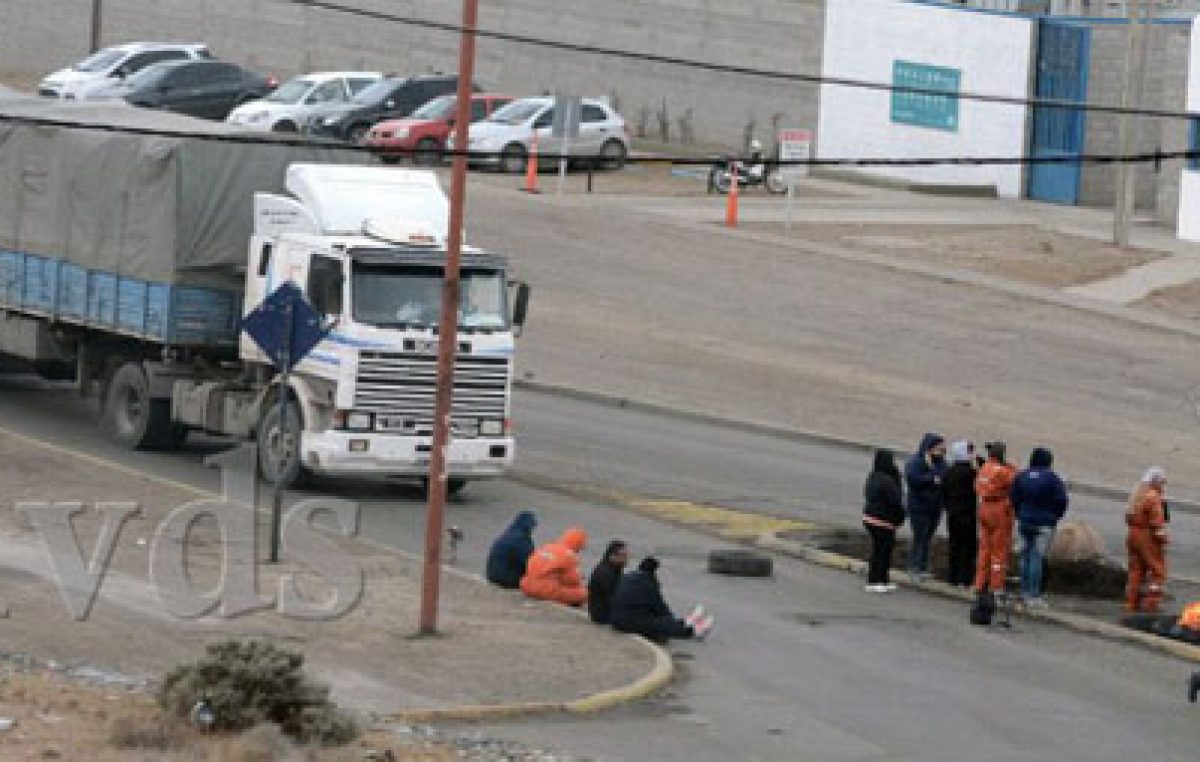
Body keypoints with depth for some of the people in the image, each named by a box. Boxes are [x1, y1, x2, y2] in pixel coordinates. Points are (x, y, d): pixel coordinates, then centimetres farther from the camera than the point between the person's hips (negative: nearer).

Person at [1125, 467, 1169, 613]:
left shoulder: (1137, 494, 12)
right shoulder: (1153, 496, -16)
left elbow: (1129, 516, 15)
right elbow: (1156, 520, -19)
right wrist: (1161, 538, -12)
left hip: (1133, 535, 9)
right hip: (1148, 537, -9)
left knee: (1136, 570, 13)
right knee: (1157, 570, -2)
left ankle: (1132, 602, 14)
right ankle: (1151, 603, -7)